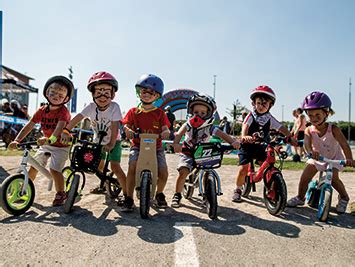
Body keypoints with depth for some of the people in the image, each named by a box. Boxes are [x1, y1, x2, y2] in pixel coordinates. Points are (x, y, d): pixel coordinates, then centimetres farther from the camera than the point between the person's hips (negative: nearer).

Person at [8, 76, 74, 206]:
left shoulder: (63, 112, -18)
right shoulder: (42, 110, -2)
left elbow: (59, 127, -35)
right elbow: (29, 125, -5)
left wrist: (50, 139, -52)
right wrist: (17, 140, -16)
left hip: (61, 146, -5)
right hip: (46, 145, 5)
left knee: (54, 169, -15)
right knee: (34, 166, 3)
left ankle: (60, 194, 4)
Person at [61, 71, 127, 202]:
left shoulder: (114, 107, -25)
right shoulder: (91, 107, -16)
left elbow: (115, 126, -31)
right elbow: (77, 118, -26)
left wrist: (111, 144, -39)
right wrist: (66, 131, -39)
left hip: (113, 141, -4)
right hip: (98, 140, 5)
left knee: (115, 166, -14)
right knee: (99, 164, 13)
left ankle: (127, 193, -7)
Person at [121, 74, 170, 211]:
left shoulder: (159, 113, 8)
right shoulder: (133, 111, 9)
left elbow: (165, 127, 0)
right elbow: (126, 124, 3)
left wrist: (166, 132, -24)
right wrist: (127, 130, -21)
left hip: (156, 146, 0)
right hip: (137, 145, 0)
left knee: (163, 173, -13)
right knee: (132, 166, -26)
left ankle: (159, 194, 19)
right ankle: (129, 199, -10)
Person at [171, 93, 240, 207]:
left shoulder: (210, 128, -17)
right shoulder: (188, 125, -17)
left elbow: (223, 135, -30)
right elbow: (179, 134, -34)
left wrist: (233, 141, -51)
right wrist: (176, 144, -56)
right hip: (188, 152, -1)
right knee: (183, 172, -20)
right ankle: (177, 195, 1)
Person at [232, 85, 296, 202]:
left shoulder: (270, 118, 2)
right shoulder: (251, 116, -9)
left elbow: (281, 128, -3)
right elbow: (245, 126, -27)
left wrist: (290, 137, -21)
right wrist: (244, 136, -48)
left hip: (261, 146, 4)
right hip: (247, 146, -4)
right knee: (242, 168, -13)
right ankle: (238, 190, 8)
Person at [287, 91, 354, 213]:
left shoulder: (333, 129, -24)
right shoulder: (309, 130, -19)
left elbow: (344, 145, -33)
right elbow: (307, 143, -36)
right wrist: (311, 151, -59)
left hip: (334, 158, -2)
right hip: (316, 158, 2)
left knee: (333, 178, -20)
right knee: (305, 176, -8)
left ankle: (344, 197, 12)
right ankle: (300, 198, 15)